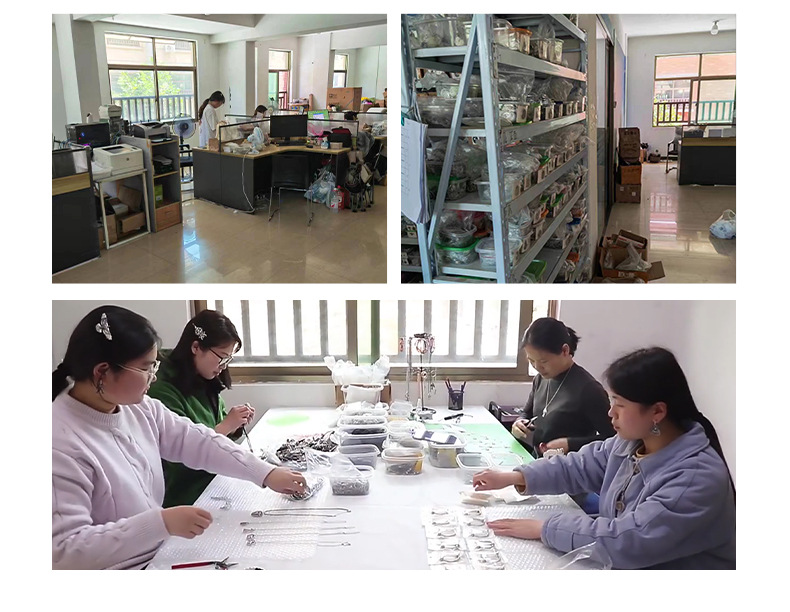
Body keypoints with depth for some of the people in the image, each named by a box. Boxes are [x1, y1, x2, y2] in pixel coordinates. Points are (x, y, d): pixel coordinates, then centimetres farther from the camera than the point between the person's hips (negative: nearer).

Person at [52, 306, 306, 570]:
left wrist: (265, 473, -2)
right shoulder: (59, 444, -26)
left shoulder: (139, 408, -1)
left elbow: (194, 441, 4)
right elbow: (62, 552, -28)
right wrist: (161, 522, -35)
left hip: (160, 553, 7)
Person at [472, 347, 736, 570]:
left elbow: (630, 541, -33)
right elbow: (580, 466, 6)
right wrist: (515, 477, -7)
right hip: (622, 566, 7)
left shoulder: (698, 477, -28)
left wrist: (545, 529, -29)